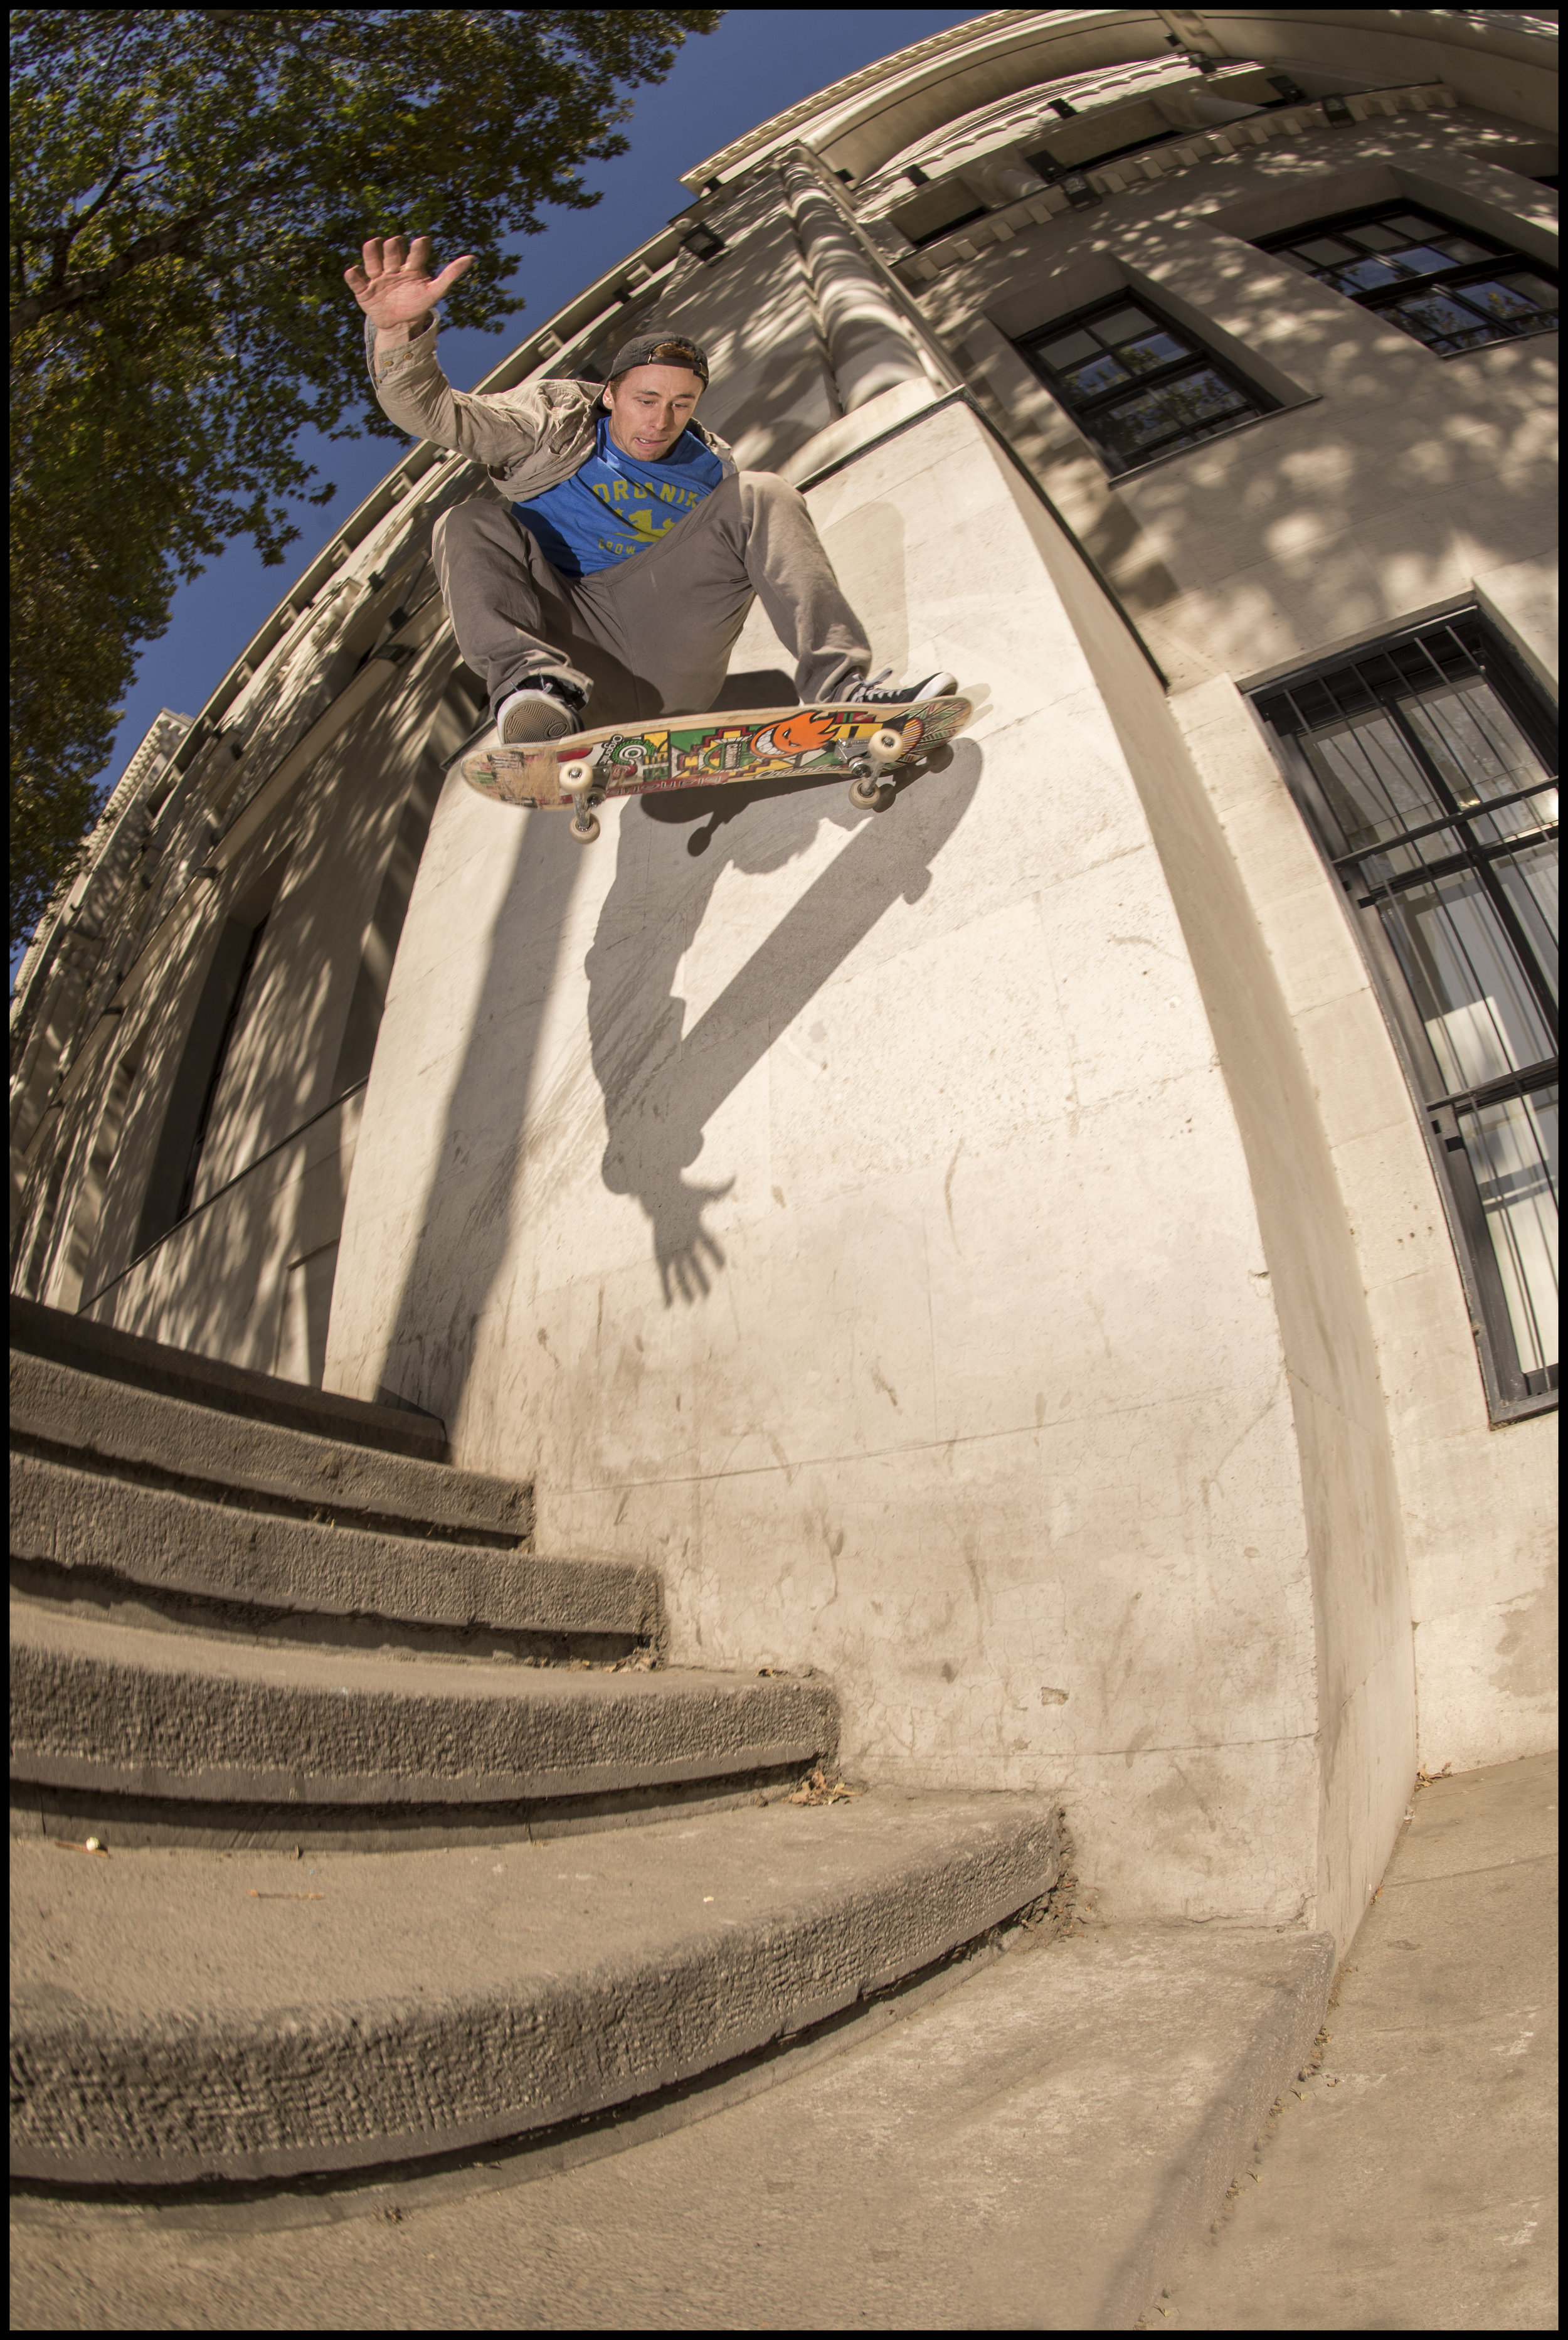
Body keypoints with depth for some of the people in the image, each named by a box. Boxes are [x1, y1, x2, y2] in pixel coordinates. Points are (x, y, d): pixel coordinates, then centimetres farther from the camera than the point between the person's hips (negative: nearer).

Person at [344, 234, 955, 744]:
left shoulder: (710, 467, 19)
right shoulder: (554, 426, 10)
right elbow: (430, 409, 0)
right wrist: (399, 330, -19)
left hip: (667, 662, 1)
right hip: (570, 643, -1)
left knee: (763, 496, -6)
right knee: (471, 523, -17)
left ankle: (838, 686, -28)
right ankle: (533, 682, -43)